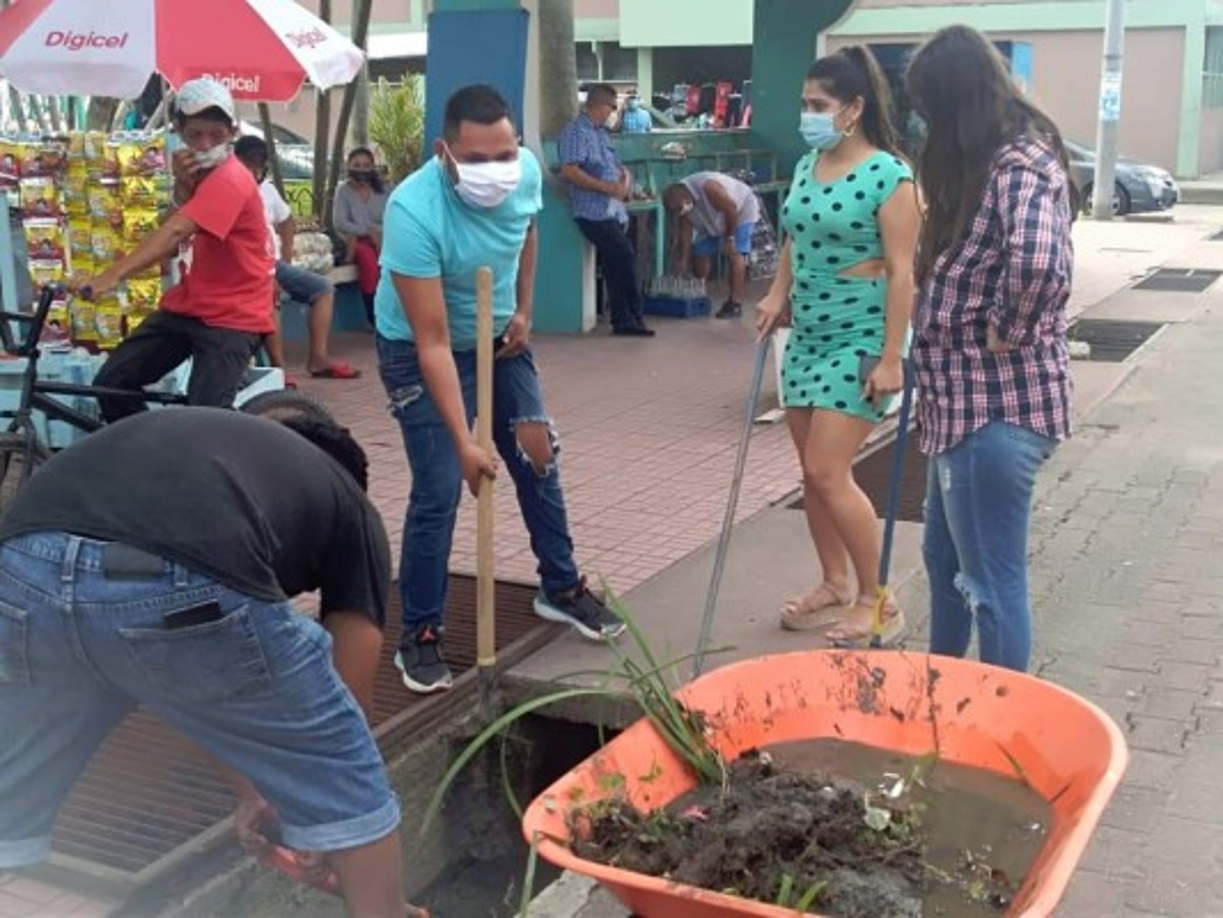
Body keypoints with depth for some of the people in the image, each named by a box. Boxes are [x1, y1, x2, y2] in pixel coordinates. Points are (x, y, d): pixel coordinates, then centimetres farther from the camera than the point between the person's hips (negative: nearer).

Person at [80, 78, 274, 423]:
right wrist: (182, 187, -17)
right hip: (185, 307, 9)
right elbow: (174, 240, -2)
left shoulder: (231, 180, -18)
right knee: (111, 383, 0)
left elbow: (175, 232, -34)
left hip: (231, 317, -8)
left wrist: (111, 276, -45)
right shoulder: (197, 173, 11)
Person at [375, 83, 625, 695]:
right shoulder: (414, 211, -35)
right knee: (438, 491, -9)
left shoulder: (527, 172, -18)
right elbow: (433, 343, -34)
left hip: (498, 338, 6)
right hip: (419, 353, -6)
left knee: (539, 458, 11)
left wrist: (523, 310, 3)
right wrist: (463, 441, -36)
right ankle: (420, 634, 7)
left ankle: (561, 587, 31)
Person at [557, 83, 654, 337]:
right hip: (593, 212, -8)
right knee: (625, 255, -15)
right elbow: (569, 172, -18)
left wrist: (625, 179, 2)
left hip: (613, 210, 8)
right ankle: (633, 315, -3)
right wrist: (609, 187, -19)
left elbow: (616, 165, 27)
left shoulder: (602, 133, 20)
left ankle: (622, 321, 13)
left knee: (614, 266, 7)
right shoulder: (575, 132, -7)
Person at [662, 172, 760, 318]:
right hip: (715, 221, 7)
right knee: (702, 253, 2)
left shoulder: (708, 188, -39)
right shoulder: (681, 202, -15)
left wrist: (729, 238, -22)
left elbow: (731, 209, -30)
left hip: (740, 211, -7)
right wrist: (684, 260, -9)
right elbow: (685, 231, -8)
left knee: (735, 254, -18)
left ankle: (735, 304, -20)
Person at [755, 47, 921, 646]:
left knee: (828, 472, -10)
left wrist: (892, 356, -20)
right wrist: (777, 294, 3)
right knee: (813, 472, 10)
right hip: (807, 335, 8)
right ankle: (836, 587, 26)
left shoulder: (888, 175, -14)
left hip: (861, 339, -7)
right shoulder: (806, 166, 8)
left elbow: (901, 271, -16)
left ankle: (878, 603, 4)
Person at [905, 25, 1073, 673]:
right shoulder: (988, 163, 13)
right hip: (964, 399, 11)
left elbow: (1038, 261, -37)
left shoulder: (1020, 166, -18)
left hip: (996, 406, -11)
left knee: (990, 581, 1)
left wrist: (1008, 334, -21)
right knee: (944, 557, 24)